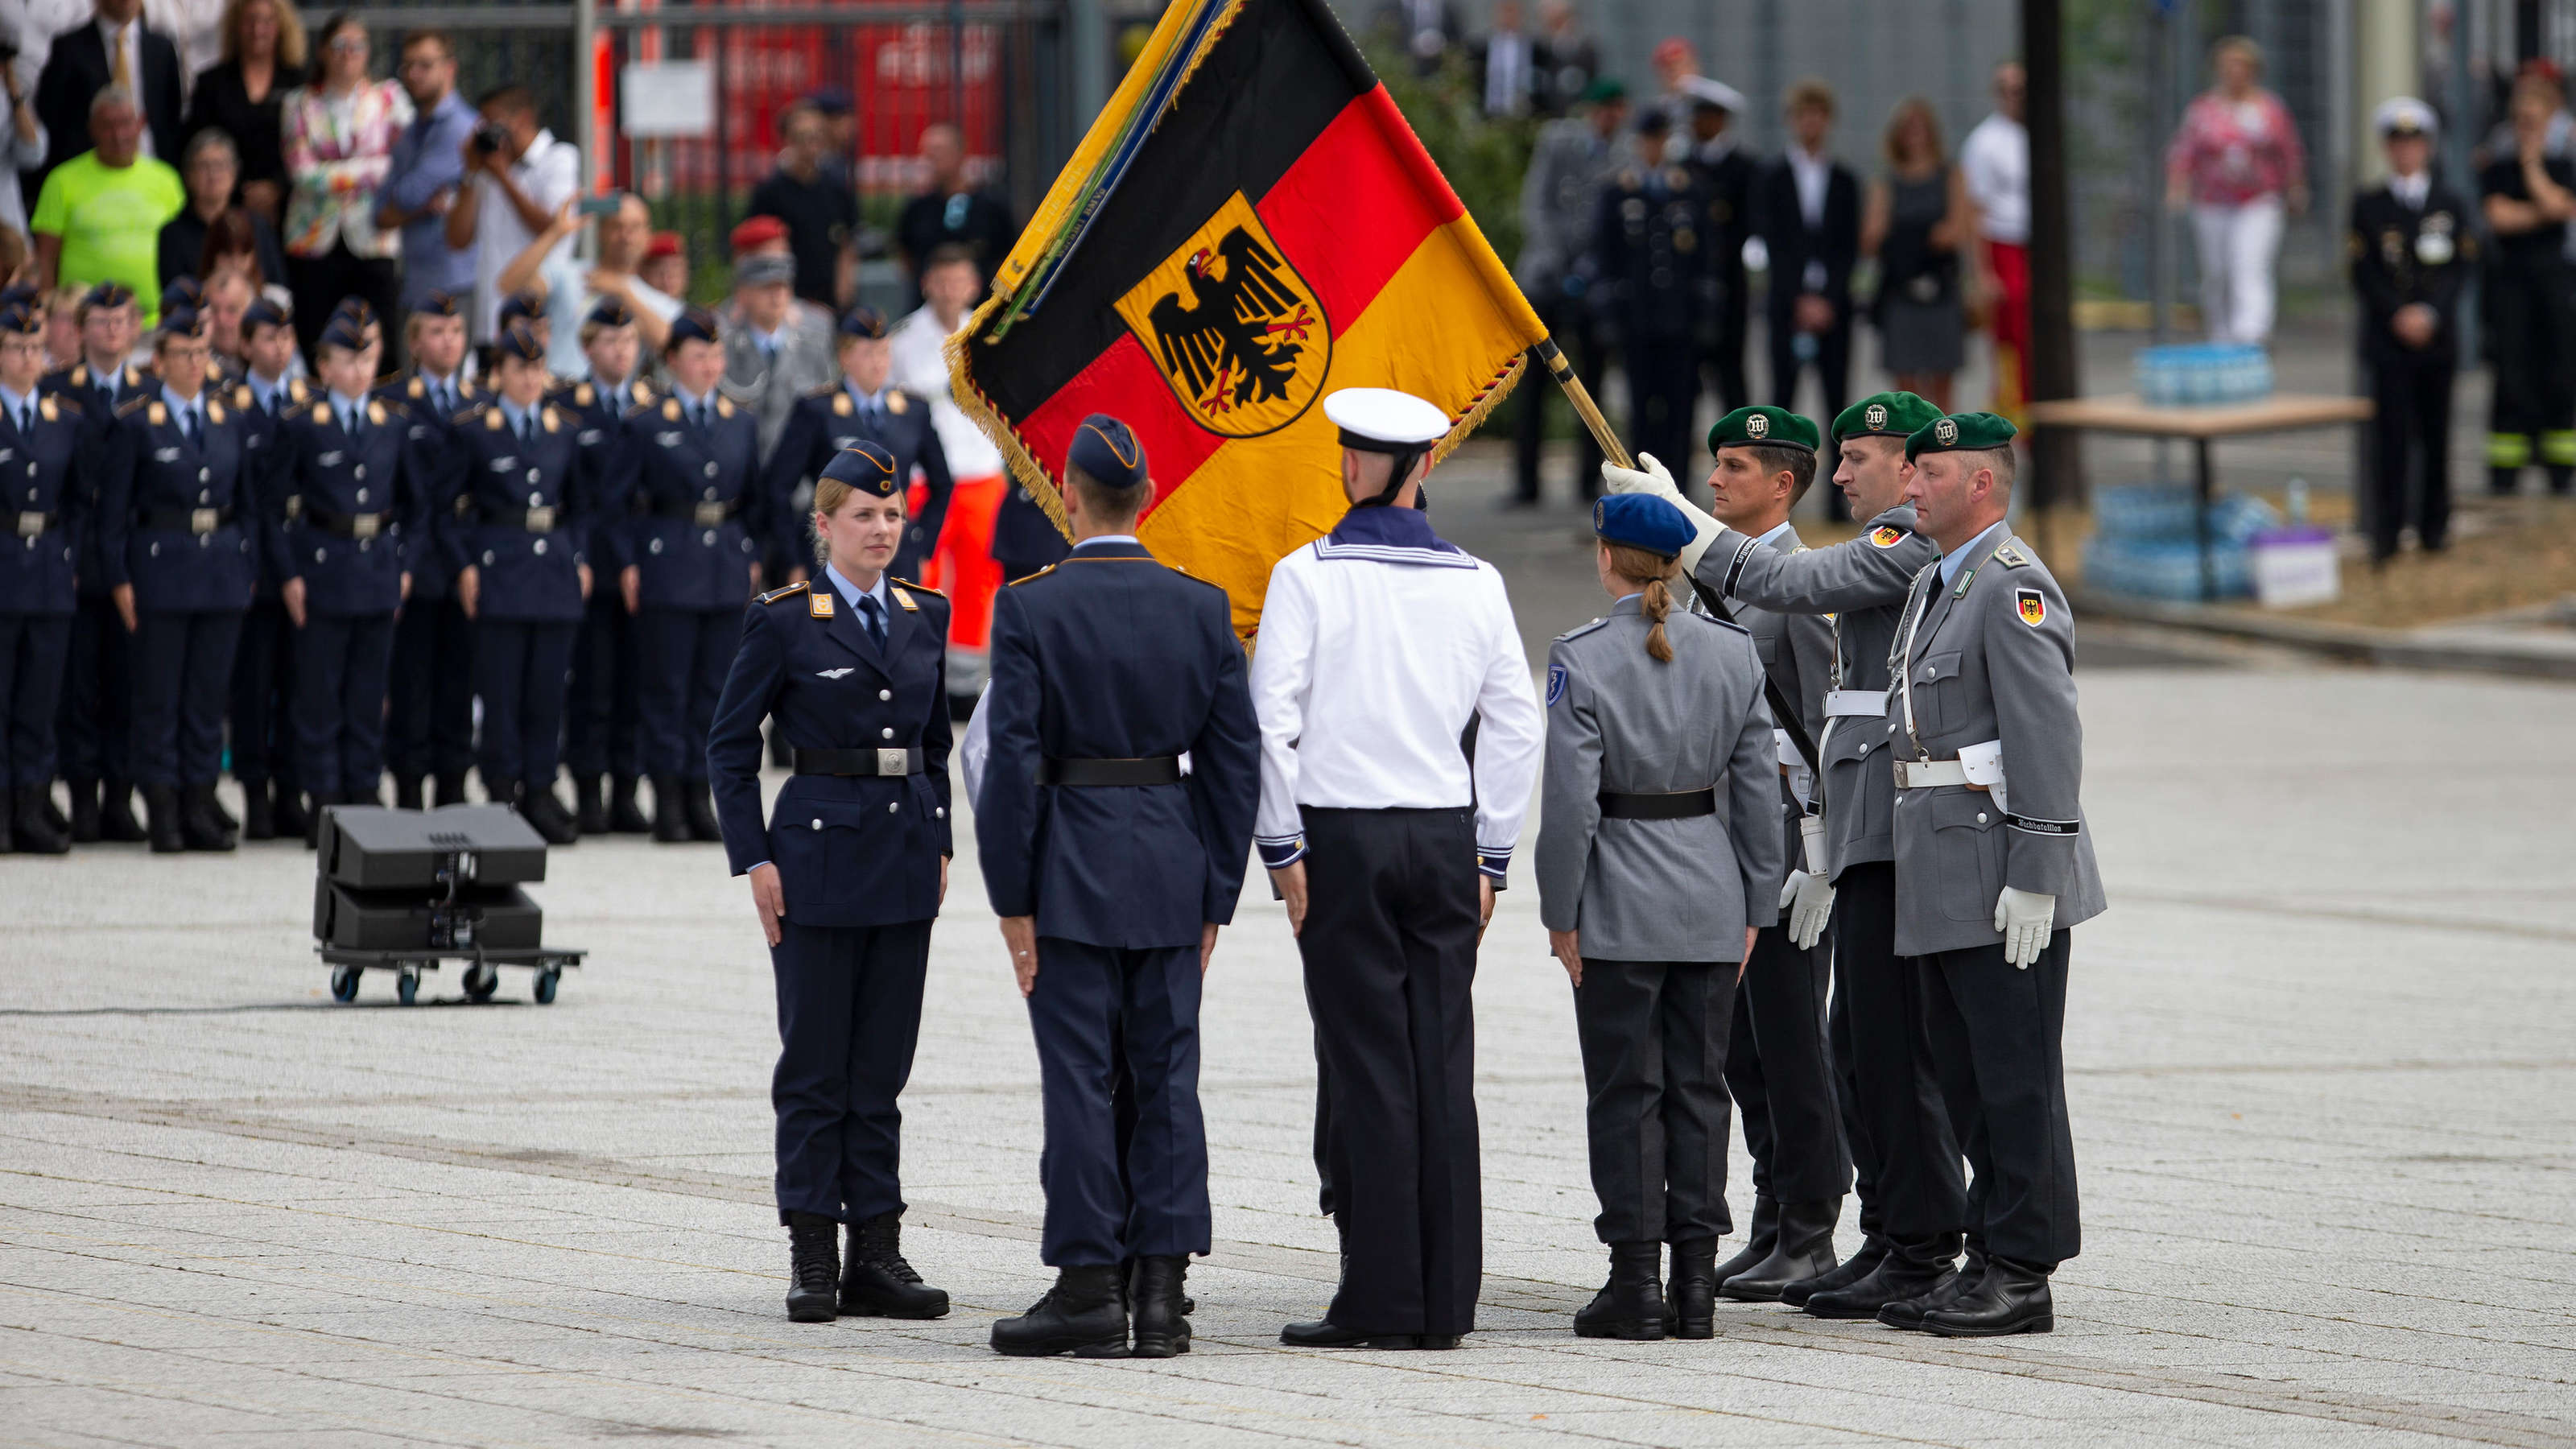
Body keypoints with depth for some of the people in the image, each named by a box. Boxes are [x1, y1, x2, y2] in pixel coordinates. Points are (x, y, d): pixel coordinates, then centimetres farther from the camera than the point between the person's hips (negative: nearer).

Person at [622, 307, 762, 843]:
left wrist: (754, 557, 8)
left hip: (728, 568, 4)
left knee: (715, 687, 6)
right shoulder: (643, 425, -1)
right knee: (666, 686, -2)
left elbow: (755, 498, 16)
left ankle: (699, 794, 12)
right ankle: (668, 801, 2)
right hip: (667, 571, -4)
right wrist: (628, 563, -7)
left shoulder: (741, 425, 11)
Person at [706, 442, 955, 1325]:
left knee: (882, 1068, 6)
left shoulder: (923, 616, 10)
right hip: (819, 852, -4)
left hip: (905, 865, 4)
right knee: (815, 1069, 0)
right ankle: (812, 1260, 5)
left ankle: (875, 1255, 9)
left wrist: (939, 844, 10)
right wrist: (755, 859, -8)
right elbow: (730, 746, -2)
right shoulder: (784, 622, -4)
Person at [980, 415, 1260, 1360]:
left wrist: (1013, 897, -5)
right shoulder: (1202, 608, 2)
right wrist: (1214, 895, 9)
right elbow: (1237, 758, 3)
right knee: (1167, 1077, 6)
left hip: (1072, 869, -3)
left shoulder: (1030, 608, -8)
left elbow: (1011, 758, -10)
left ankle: (1090, 1284, 0)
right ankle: (1162, 1290, 4)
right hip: (1173, 866, 3)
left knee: (1079, 1080, 0)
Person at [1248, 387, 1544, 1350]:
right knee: (1443, 1063, 5)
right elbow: (1516, 725, 7)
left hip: (1343, 837, -3)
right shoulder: (1474, 582, 5)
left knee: (1365, 1065, -2)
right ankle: (1445, 1300, 6)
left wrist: (1282, 848, -4)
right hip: (1445, 837, 3)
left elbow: (1272, 719, -10)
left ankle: (1380, 1299, -5)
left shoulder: (1309, 576, -6)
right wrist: (1492, 855, 12)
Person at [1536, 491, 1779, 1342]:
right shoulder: (1733, 652, 2)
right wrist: (1752, 906, 11)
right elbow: (1758, 789, 4)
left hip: (1621, 900, -4)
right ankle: (1695, 1285, 8)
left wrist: (1561, 914, -5)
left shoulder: (1582, 659, -11)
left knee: (1625, 1091, 1)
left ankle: (1637, 1286, 0)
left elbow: (1570, 800, -13)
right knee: (1699, 1088, 8)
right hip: (1711, 898, 4)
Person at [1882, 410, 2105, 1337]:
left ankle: (2024, 1277, -3)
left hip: (2001, 877, -10)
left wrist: (2033, 878, -23)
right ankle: (1989, 1260, 18)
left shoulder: (2015, 589, -13)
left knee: (2016, 1079, -6)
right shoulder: (1934, 586, 18)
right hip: (1940, 880, 10)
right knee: (1964, 1078, 12)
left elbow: (2048, 738, -19)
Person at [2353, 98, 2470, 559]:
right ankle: (2387, 532, -7)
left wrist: (2430, 312, -12)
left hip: (2437, 336, 1)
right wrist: (2398, 315, -11)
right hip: (2387, 339, -1)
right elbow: (2363, 273, 0)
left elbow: (2462, 267, 2)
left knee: (2436, 433, 4)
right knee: (2391, 434, -7)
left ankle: (2434, 525, 13)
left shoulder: (2451, 205, 7)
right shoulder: (2368, 206, 4)